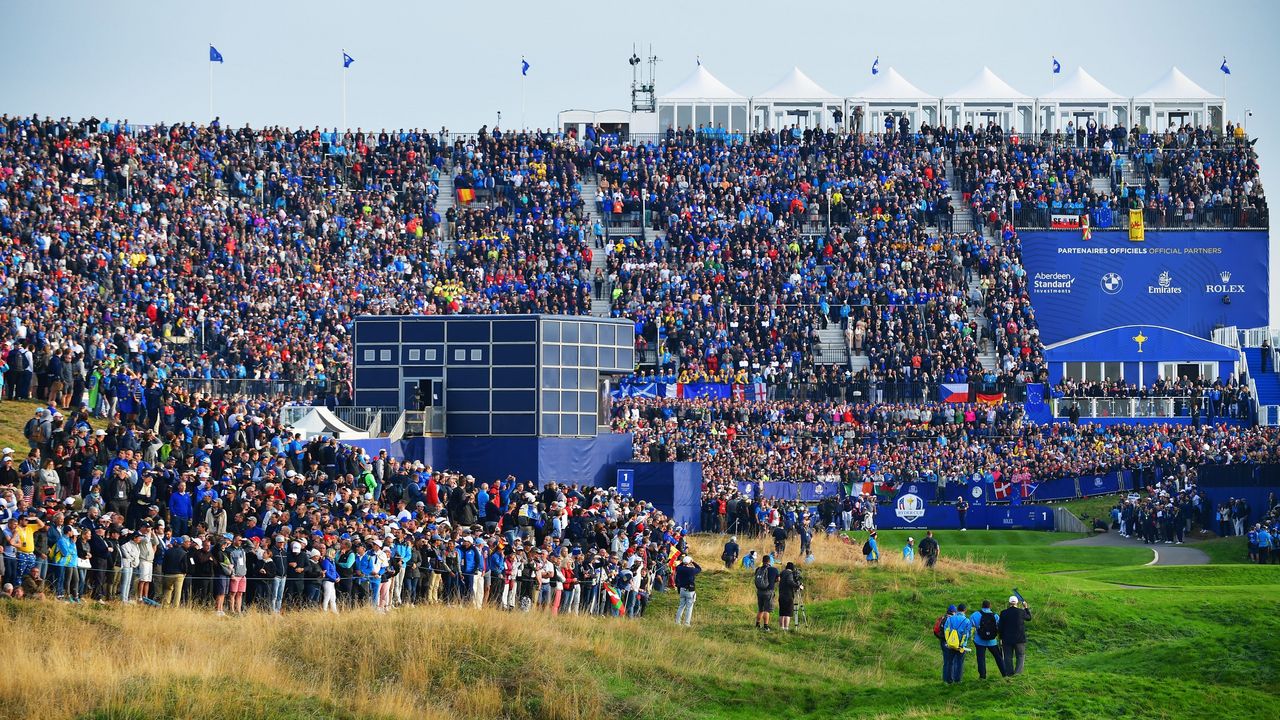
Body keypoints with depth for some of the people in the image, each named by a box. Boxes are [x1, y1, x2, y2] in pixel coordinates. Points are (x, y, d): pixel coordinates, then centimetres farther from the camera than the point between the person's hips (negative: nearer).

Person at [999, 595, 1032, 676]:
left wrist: (1001, 638, 9)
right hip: (1019, 639, -1)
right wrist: (1026, 608, 22)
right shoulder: (1021, 612, -9)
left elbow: (1001, 627, 0)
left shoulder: (1003, 613, -4)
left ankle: (1009, 672, 10)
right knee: (1020, 656, 10)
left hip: (1007, 639, 1)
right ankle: (1018, 671, -3)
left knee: (1008, 657, 9)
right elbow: (1029, 618, 11)